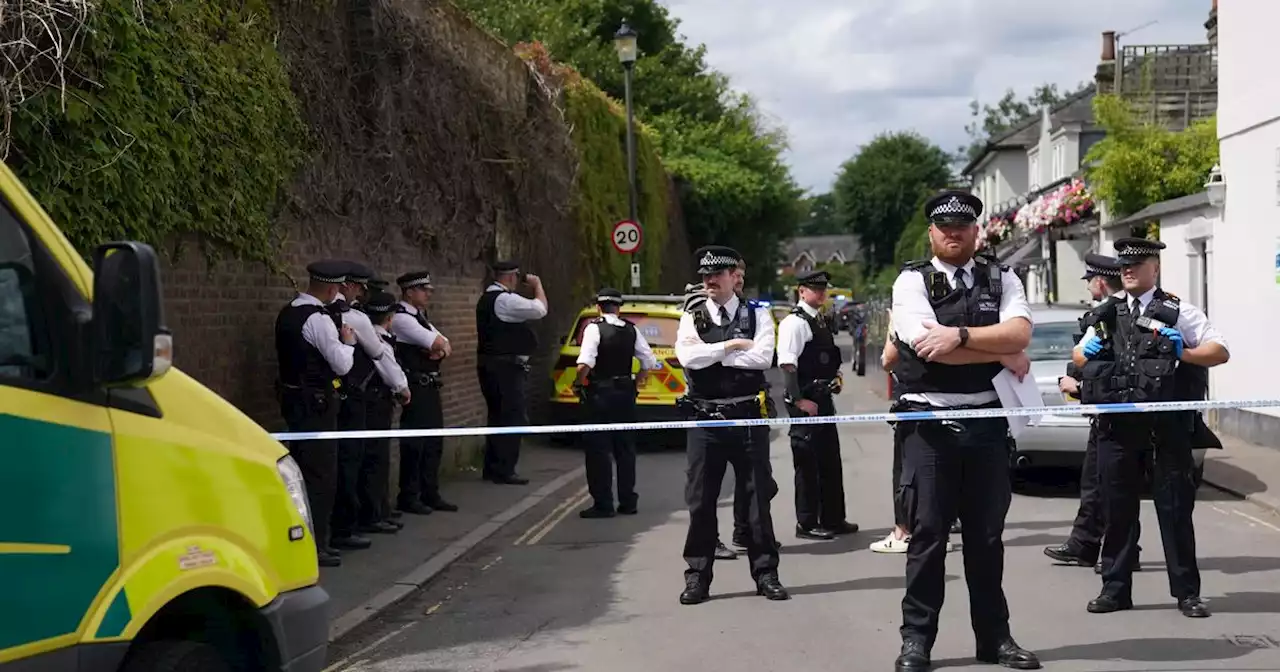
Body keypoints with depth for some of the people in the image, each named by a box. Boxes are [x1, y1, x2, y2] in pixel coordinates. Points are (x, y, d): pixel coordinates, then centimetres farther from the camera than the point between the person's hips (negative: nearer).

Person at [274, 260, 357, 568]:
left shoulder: (288, 313, 10)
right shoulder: (319, 319, -19)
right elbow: (342, 365, -18)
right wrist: (348, 342, 0)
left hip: (294, 399, 10)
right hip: (316, 402, -10)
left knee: (303, 469, 16)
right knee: (321, 473, -3)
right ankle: (314, 545, 0)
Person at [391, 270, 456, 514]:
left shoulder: (420, 318, 18)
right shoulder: (401, 318, -13)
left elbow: (445, 345, 14)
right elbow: (436, 343, -19)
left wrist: (441, 349, -8)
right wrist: (440, 345, 3)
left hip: (430, 387, 10)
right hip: (415, 387, -10)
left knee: (434, 443, 13)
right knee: (414, 444, -5)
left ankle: (430, 494, 21)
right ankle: (408, 498, 3)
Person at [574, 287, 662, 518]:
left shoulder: (594, 328, -12)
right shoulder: (632, 330, 4)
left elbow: (585, 363, -23)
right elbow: (649, 362, 2)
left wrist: (579, 382, -7)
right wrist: (637, 380, 16)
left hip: (600, 395, -5)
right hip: (625, 394, 5)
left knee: (599, 449, 0)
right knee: (625, 448, 14)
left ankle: (603, 503, 0)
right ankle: (628, 501, 17)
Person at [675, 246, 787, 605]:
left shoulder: (757, 314, 4)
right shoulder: (693, 318, 7)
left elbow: (762, 357, -12)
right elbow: (687, 357, -11)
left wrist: (710, 354, -9)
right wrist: (731, 345, -10)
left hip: (747, 416, -1)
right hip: (705, 417, 1)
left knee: (758, 496, 6)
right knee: (700, 500, 3)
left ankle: (765, 573, 15)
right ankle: (698, 576, 12)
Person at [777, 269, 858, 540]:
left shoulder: (821, 321, 15)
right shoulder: (794, 322, -13)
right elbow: (787, 364, -19)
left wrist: (835, 375, 14)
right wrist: (799, 400, -22)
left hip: (824, 398, 9)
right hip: (806, 401, -9)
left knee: (830, 461, 15)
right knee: (807, 464, -2)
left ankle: (833, 519, 25)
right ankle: (806, 523, 7)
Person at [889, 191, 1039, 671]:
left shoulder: (1001, 280, 9)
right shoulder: (912, 281, -1)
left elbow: (1019, 333, -9)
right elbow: (929, 346, -16)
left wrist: (960, 334, -21)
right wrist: (1003, 356, -9)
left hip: (986, 420, 3)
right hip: (929, 421, -3)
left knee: (987, 535, 10)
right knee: (927, 534, 0)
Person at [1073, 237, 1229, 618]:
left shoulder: (1178, 312, 5)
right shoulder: (1108, 315, 17)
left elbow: (1220, 352, 2)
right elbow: (1078, 354, 26)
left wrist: (1184, 353, -16)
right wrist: (1085, 352, 2)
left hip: (1165, 426, -3)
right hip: (1116, 426, 4)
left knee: (1174, 508, 2)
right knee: (1117, 509, 9)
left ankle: (1186, 592, 12)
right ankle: (1115, 589, 18)